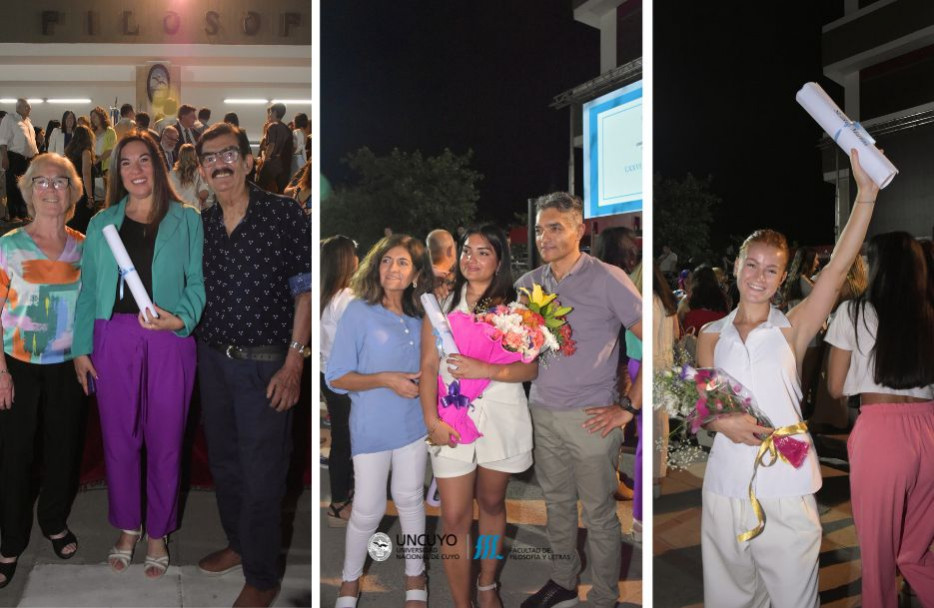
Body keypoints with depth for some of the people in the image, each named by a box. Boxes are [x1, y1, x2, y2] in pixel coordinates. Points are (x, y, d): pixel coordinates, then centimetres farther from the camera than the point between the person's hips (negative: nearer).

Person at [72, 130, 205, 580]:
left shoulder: (186, 220, 5)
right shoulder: (101, 224, 11)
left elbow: (196, 282, 2)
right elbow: (88, 289, 9)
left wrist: (181, 318, -17)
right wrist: (81, 348, 4)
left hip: (168, 340, -2)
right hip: (114, 338, 2)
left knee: (164, 440, 5)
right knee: (119, 437, 8)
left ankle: (157, 534, 20)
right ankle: (127, 529, 26)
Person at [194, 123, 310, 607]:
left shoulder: (283, 213, -10)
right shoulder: (200, 224, 5)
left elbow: (305, 289, -10)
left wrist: (294, 361, -15)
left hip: (265, 364, -5)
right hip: (213, 359, 6)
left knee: (261, 473, 2)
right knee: (223, 460, 19)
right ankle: (238, 544, 41)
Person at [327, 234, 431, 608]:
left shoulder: (417, 317, 2)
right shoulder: (359, 312, -13)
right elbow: (336, 378, -13)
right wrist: (386, 380, -23)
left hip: (412, 424, 4)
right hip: (372, 428, -4)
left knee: (410, 499, 15)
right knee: (368, 510, 4)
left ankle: (415, 575, 33)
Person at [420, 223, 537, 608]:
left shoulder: (514, 307, 1)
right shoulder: (441, 303, 3)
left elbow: (530, 368, -5)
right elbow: (428, 366, -2)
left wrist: (484, 370, -21)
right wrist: (432, 420, -13)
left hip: (502, 418, 1)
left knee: (492, 503, 16)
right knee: (454, 518, -1)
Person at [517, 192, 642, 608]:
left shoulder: (608, 280, -10)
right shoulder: (528, 284, 6)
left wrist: (629, 407, -13)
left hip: (590, 417, -5)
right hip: (542, 412, 5)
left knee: (598, 513, 5)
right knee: (557, 501, 17)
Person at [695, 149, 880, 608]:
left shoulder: (791, 329, 2)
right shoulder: (711, 336, 9)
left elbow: (838, 266, -8)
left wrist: (866, 191, -13)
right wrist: (723, 422, -12)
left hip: (786, 486, -2)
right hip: (726, 484, 2)